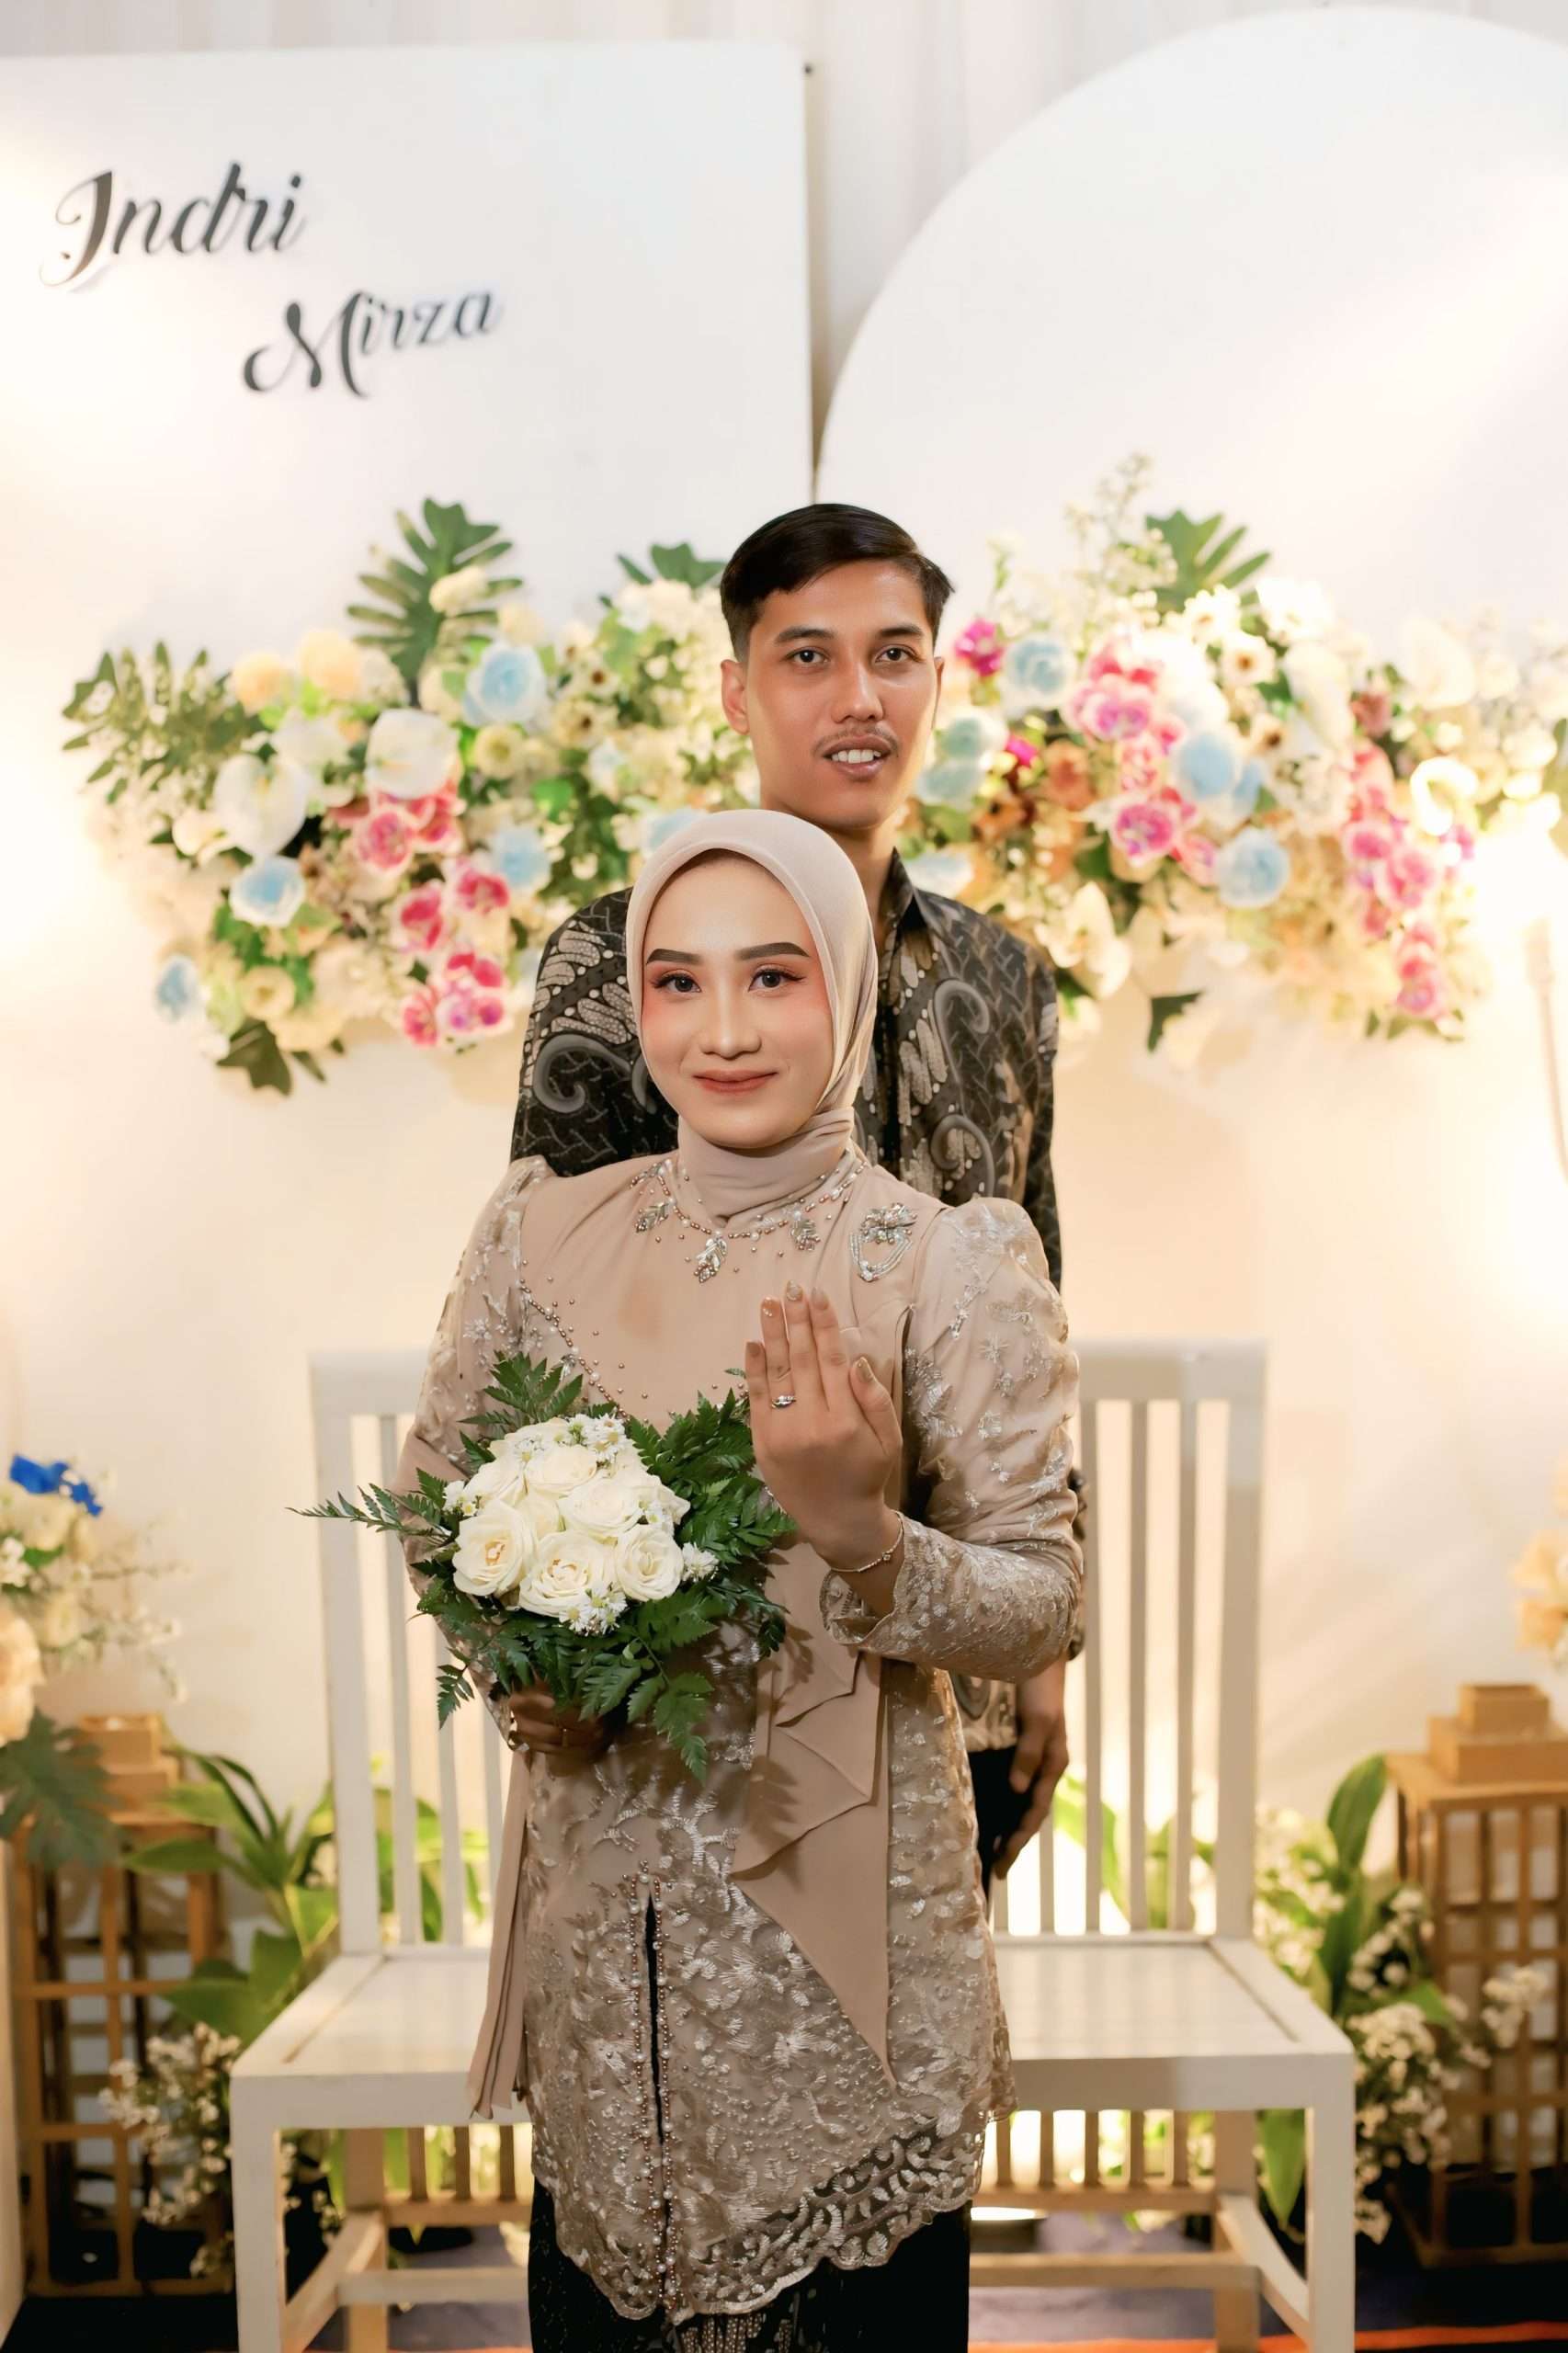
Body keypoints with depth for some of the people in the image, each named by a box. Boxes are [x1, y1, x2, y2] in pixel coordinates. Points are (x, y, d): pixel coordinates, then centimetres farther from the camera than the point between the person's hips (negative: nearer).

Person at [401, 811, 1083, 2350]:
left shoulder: (953, 1262, -10)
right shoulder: (543, 1230, -1)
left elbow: (1042, 1611, -9)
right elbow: (431, 1499, 10)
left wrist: (858, 1527, -26)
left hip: (842, 1910, -2)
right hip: (599, 1900, 3)